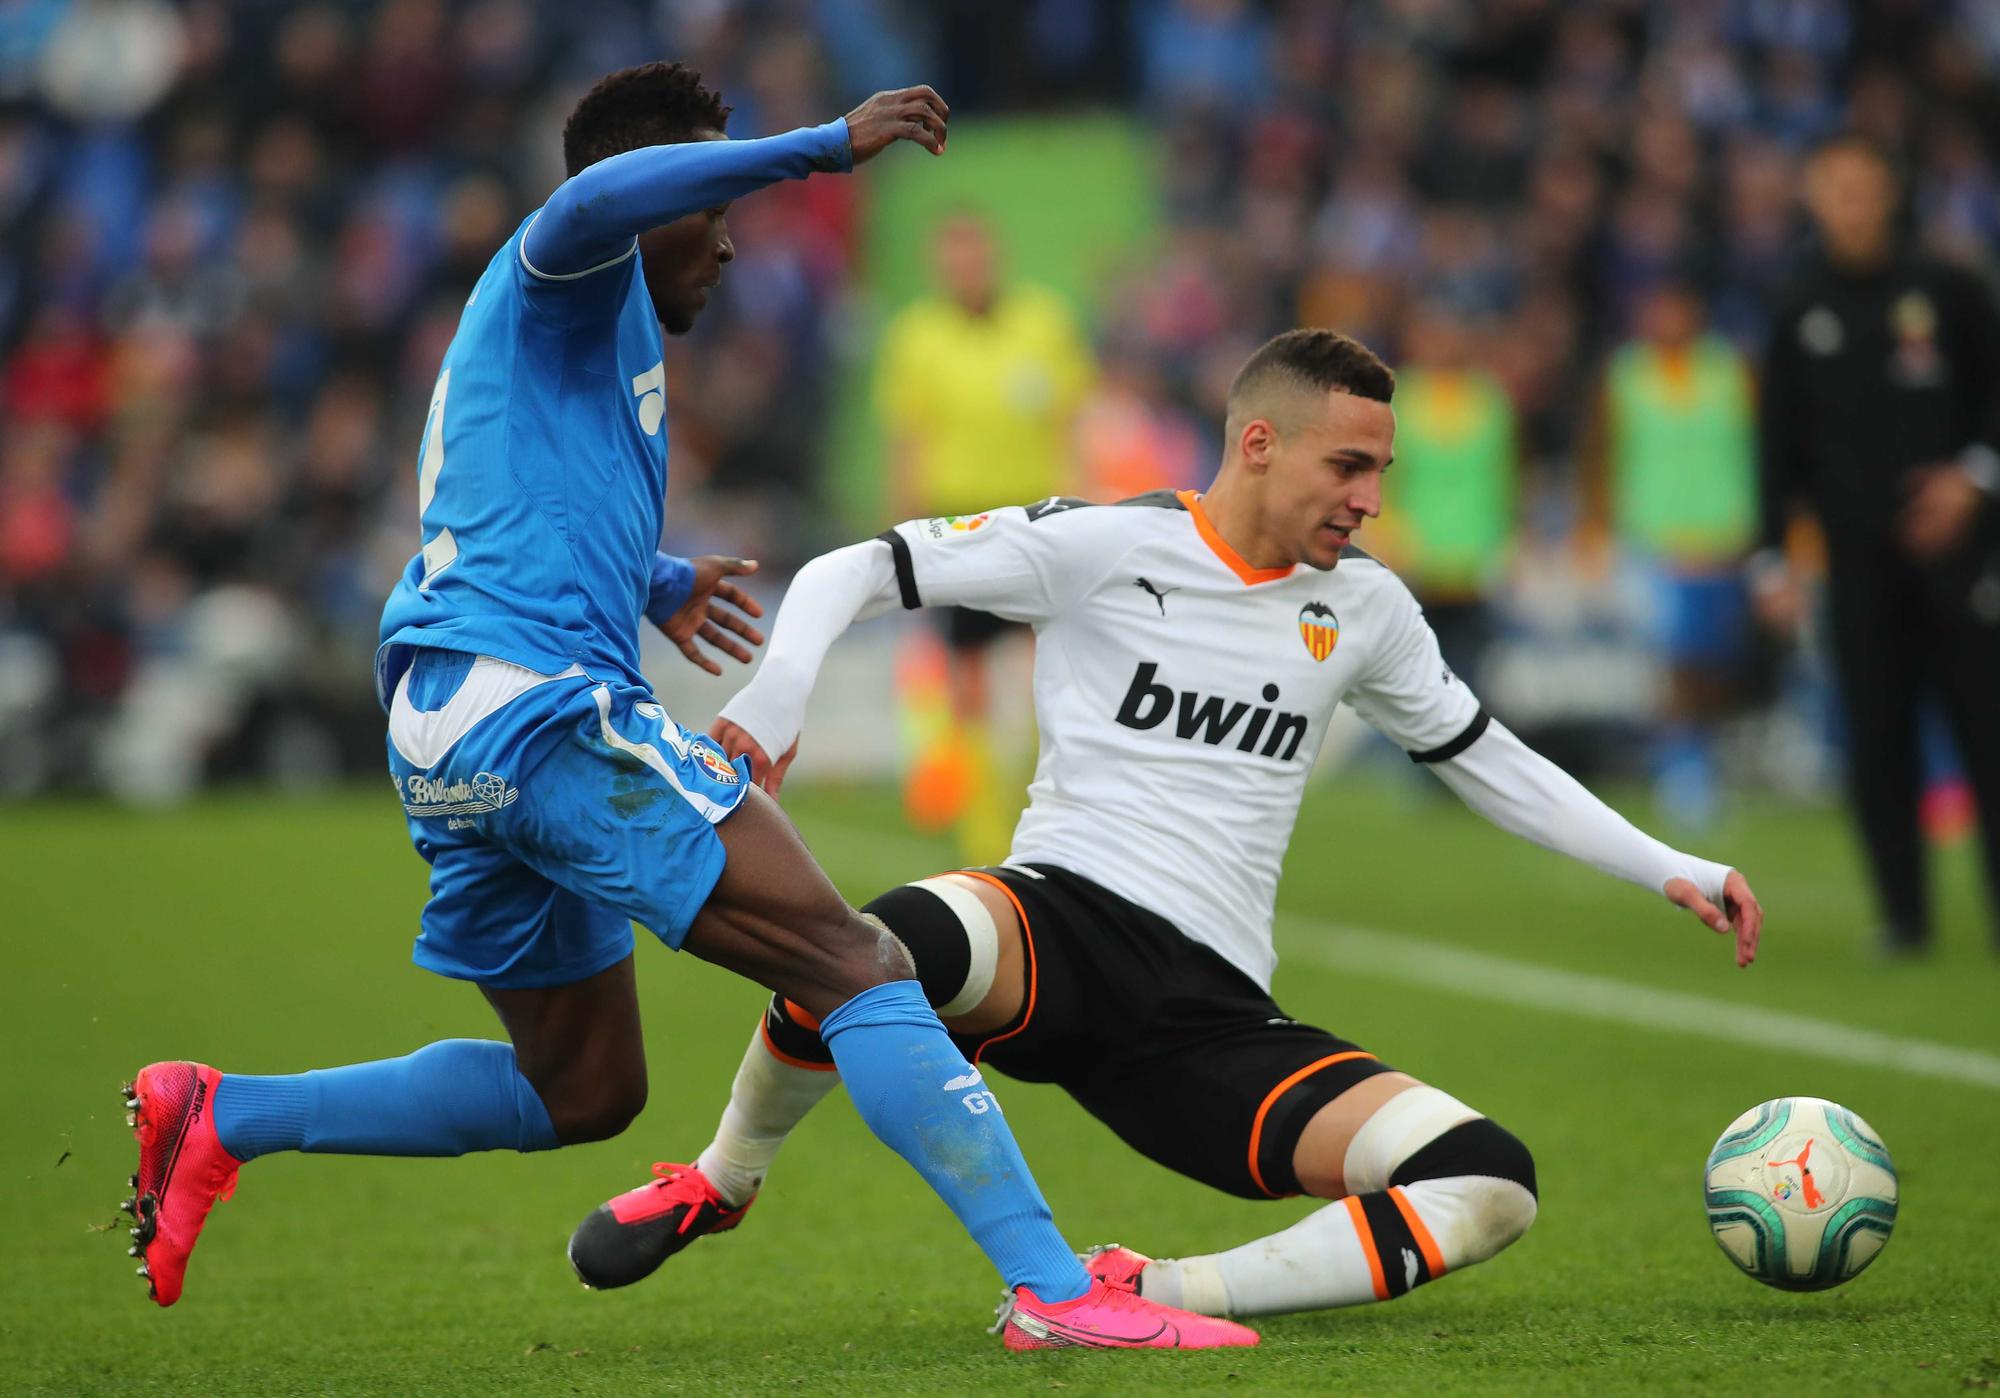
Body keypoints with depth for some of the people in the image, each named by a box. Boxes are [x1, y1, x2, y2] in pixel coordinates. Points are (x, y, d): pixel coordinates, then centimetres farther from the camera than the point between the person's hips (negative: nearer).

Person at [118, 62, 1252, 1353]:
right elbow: (594, 199, -26)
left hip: (444, 745, 11)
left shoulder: (591, 330, 29)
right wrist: (824, 148, -27)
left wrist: (648, 586, 49)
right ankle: (1054, 1286, -24)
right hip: (544, 702, -11)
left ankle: (227, 1118, 17)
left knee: (581, 1092, 21)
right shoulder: (564, 282, 0)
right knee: (856, 966, -15)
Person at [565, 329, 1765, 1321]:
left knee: (1493, 1189, -17)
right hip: (1060, 922, -4)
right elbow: (850, 574, 1)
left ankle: (1150, 1293, -17)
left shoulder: (1363, 606, 15)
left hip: (1214, 1012, 4)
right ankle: (721, 1183, -9)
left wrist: (1674, 871, 21)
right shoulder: (1105, 546, 0)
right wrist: (779, 694, -19)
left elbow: (1489, 762, 28)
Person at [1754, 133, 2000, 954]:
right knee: (1876, 739, -1)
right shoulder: (1799, 317, 10)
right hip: (1859, 560, 2)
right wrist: (1771, 559, 6)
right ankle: (1903, 912, 5)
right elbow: (1779, 445, 11)